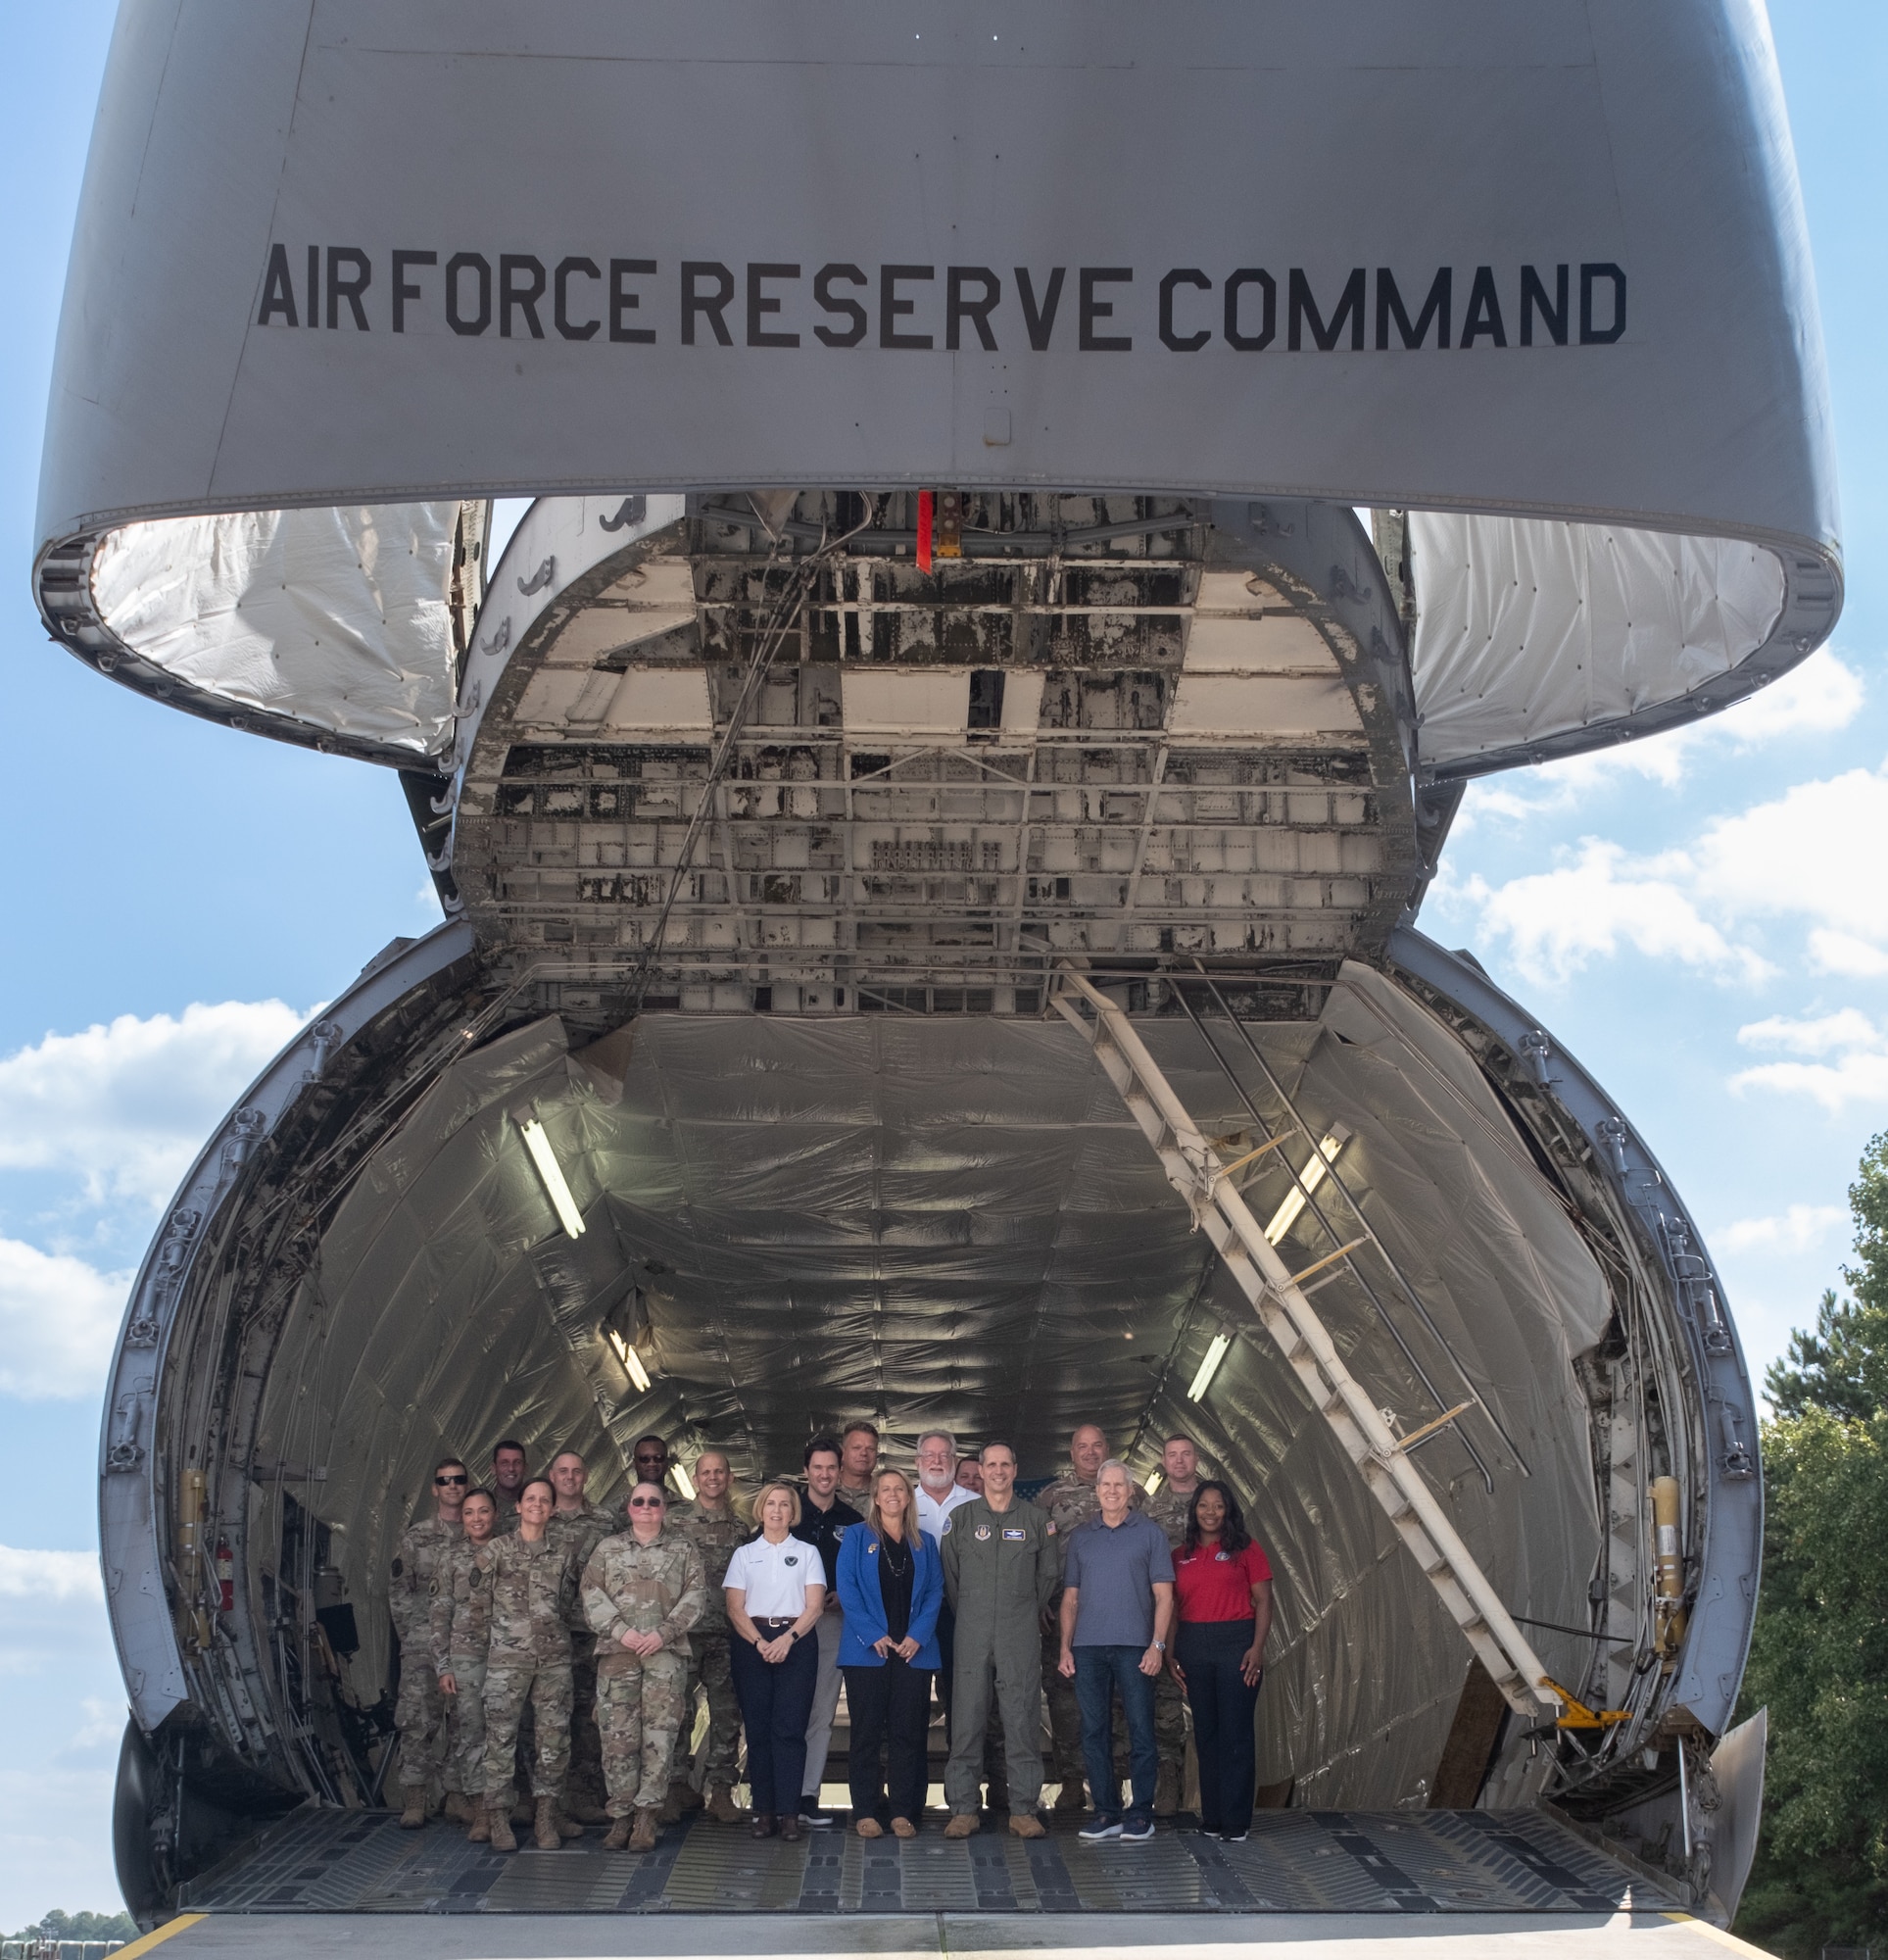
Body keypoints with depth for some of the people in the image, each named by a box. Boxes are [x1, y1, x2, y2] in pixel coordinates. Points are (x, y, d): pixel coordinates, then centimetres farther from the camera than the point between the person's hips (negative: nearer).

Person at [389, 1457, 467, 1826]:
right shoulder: (415, 1537, 7)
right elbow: (399, 1592, 7)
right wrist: (412, 1633, -1)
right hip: (424, 1644, -2)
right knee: (417, 1720, -8)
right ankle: (414, 1801, -7)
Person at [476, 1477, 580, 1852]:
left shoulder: (562, 1555, 11)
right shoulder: (495, 1551, 2)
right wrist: (502, 1625, 6)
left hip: (554, 1656, 3)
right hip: (506, 1656, -3)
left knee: (554, 1736, 2)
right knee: (501, 1737, -3)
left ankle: (547, 1815, 9)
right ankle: (498, 1816, 3)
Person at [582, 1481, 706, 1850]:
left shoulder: (684, 1549, 12)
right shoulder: (608, 1548, 15)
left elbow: (695, 1595, 3)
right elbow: (591, 1594, 5)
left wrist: (664, 1632, -10)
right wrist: (620, 1630, -9)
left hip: (666, 1651, -1)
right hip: (617, 1651, 1)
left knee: (659, 1734, -7)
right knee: (617, 1734, -2)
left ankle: (647, 1817, -5)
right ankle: (620, 1816, 3)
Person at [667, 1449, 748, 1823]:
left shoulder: (741, 1526, 12)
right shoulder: (675, 1519, 3)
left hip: (726, 1634, 3)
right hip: (684, 1630, -3)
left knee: (727, 1714, 3)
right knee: (678, 1711, -3)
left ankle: (721, 1790, 9)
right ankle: (675, 1787, 5)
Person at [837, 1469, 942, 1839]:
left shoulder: (924, 1543, 13)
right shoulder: (857, 1538, 6)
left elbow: (934, 1592, 7)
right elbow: (847, 1589, -3)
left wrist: (918, 1636, -8)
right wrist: (874, 1636, -12)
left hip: (914, 1651, 2)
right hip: (867, 1651, -2)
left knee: (908, 1732, 1)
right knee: (867, 1731, -1)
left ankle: (902, 1811, 6)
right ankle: (866, 1812, 4)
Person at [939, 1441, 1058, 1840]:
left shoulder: (1036, 1521, 7)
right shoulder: (960, 1519, 6)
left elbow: (1049, 1575, 15)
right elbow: (948, 1575, 10)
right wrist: (969, 1615, 10)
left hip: (1021, 1637, 0)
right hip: (972, 1637, 0)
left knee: (1023, 1720, -1)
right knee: (967, 1720, -1)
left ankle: (1023, 1809, 4)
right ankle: (963, 1809, 4)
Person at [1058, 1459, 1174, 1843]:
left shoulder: (1150, 1533, 6)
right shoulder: (1080, 1537, 14)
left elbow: (1163, 1595, 2)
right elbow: (1070, 1597, 15)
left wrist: (1157, 1644, -8)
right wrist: (1065, 1647, 6)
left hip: (1134, 1646, -3)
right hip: (1087, 1648, 3)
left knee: (1141, 1730, -4)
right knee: (1094, 1732, 4)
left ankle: (1141, 1813, 2)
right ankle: (1106, 1812, 11)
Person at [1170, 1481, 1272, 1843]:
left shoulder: (1244, 1549, 2)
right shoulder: (1181, 1556, 12)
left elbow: (1263, 1601, -1)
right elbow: (1172, 1607, 13)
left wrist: (1257, 1647, -11)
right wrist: (1168, 1653, 5)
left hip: (1236, 1643, -4)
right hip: (1192, 1647, 4)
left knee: (1235, 1734, -4)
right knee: (1205, 1733, 7)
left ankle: (1236, 1822, -2)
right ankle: (1211, 1817, 13)